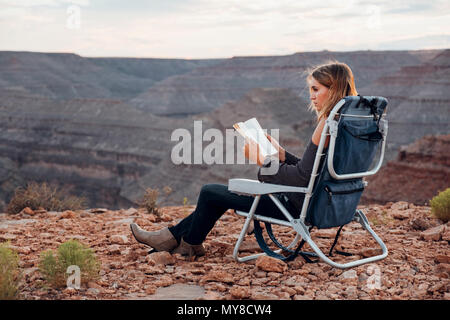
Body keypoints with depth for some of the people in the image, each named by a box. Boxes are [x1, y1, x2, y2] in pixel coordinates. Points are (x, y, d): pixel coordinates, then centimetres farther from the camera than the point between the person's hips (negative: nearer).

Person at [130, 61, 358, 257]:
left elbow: (303, 177, -25)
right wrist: (281, 154, 5)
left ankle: (190, 244, 29)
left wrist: (264, 162, -15)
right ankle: (173, 237, 29)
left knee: (210, 192, 5)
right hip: (313, 201, 10)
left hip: (299, 205, -10)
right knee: (221, 193, 21)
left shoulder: (327, 123, -22)